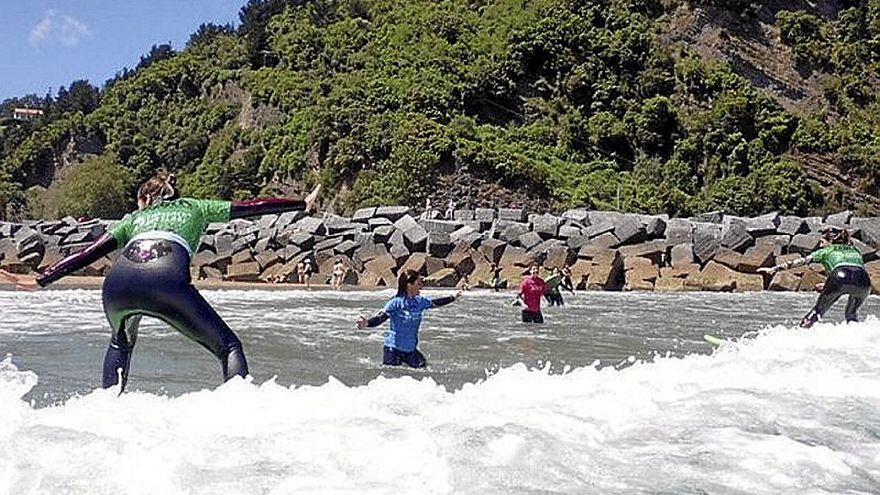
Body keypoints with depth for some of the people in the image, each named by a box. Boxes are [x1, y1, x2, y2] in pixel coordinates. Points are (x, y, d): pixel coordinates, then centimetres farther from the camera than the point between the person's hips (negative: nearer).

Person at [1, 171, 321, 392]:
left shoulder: (135, 218, 37)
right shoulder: (194, 208, 35)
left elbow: (89, 253, 33)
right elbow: (252, 207, 36)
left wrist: (41, 280, 40)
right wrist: (303, 203, 45)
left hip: (118, 281, 3)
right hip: (167, 279, -3)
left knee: (121, 343, 37)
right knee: (228, 347, 9)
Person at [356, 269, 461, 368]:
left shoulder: (420, 302, 2)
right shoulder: (396, 303, -18)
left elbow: (435, 303, 18)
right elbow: (381, 317, -28)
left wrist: (453, 297, 27)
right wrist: (367, 323, -49)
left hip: (411, 349, 7)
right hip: (393, 348, -7)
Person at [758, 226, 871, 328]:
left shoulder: (826, 251, 27)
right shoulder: (855, 251, 38)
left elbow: (802, 261, 19)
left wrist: (775, 268, 17)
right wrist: (828, 285, 46)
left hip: (840, 276, -4)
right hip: (864, 281, 4)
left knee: (817, 311, 11)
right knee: (852, 315, 28)